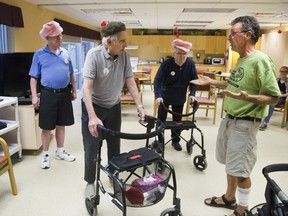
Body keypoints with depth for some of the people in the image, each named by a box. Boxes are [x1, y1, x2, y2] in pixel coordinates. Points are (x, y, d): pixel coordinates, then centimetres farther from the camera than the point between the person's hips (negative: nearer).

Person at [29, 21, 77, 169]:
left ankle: (60, 151, 29)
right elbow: (34, 77, -2)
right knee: (47, 127, 4)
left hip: (64, 93, 4)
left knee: (61, 124, 13)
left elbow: (71, 74, 16)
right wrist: (34, 96, -9)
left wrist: (74, 90, 14)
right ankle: (45, 155, 20)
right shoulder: (39, 54, -2)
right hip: (48, 94, -3)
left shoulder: (65, 53, 9)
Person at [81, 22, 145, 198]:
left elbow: (130, 82, -6)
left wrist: (140, 107, -14)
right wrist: (92, 117, -39)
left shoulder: (124, 56, -10)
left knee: (115, 145, 14)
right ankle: (90, 182, 23)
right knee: (92, 148, 1)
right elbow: (87, 87, -30)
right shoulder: (94, 54, -24)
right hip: (94, 106, -4)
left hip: (114, 107, 4)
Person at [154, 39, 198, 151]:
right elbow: (157, 80, -24)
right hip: (165, 96, -2)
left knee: (177, 120, 14)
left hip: (180, 98, 3)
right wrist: (158, 96, -36)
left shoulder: (190, 63, -14)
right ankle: (160, 141, 23)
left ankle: (175, 140, 31)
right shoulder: (166, 64, -24)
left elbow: (194, 79, -4)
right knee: (161, 119, 7)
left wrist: (192, 94, -15)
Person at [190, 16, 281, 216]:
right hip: (229, 119, 9)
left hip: (245, 123, -9)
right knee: (231, 165, 20)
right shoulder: (241, 59, 9)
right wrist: (210, 82, 23)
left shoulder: (260, 60, -19)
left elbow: (274, 97, -19)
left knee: (241, 170, 2)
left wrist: (248, 98, -35)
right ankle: (229, 198, 38)